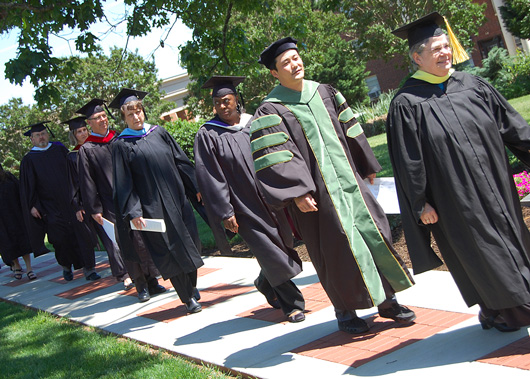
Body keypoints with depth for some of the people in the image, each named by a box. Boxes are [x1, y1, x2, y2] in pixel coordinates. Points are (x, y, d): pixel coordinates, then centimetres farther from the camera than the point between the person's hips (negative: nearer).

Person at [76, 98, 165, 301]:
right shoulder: (87, 150, 1)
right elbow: (87, 183, 0)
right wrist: (94, 209, -6)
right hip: (112, 206, -3)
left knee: (145, 240, 3)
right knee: (129, 243, -3)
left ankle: (152, 281, 15)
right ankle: (141, 286, 7)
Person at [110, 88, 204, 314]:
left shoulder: (159, 133, 9)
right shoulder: (121, 144, -3)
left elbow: (181, 161, 12)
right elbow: (123, 183, -6)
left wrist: (196, 188, 9)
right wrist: (133, 212, -14)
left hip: (177, 199, 5)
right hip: (152, 207, -5)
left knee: (191, 243, 9)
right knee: (171, 251, -1)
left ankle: (191, 286, 31)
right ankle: (188, 298, 10)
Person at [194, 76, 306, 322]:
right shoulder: (208, 135, -5)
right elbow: (209, 177, -8)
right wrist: (224, 212, -12)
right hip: (245, 207, -4)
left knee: (282, 247, 12)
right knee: (272, 254, -5)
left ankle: (266, 284, 41)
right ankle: (292, 303, 13)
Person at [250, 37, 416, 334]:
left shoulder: (325, 93, 11)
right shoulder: (272, 111, -7)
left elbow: (350, 130, 18)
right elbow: (273, 158, -16)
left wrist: (366, 166, 20)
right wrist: (297, 192, -24)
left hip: (348, 179, 6)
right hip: (317, 191, -5)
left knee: (374, 232, 7)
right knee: (337, 248, 0)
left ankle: (387, 299, 22)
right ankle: (345, 311, 17)